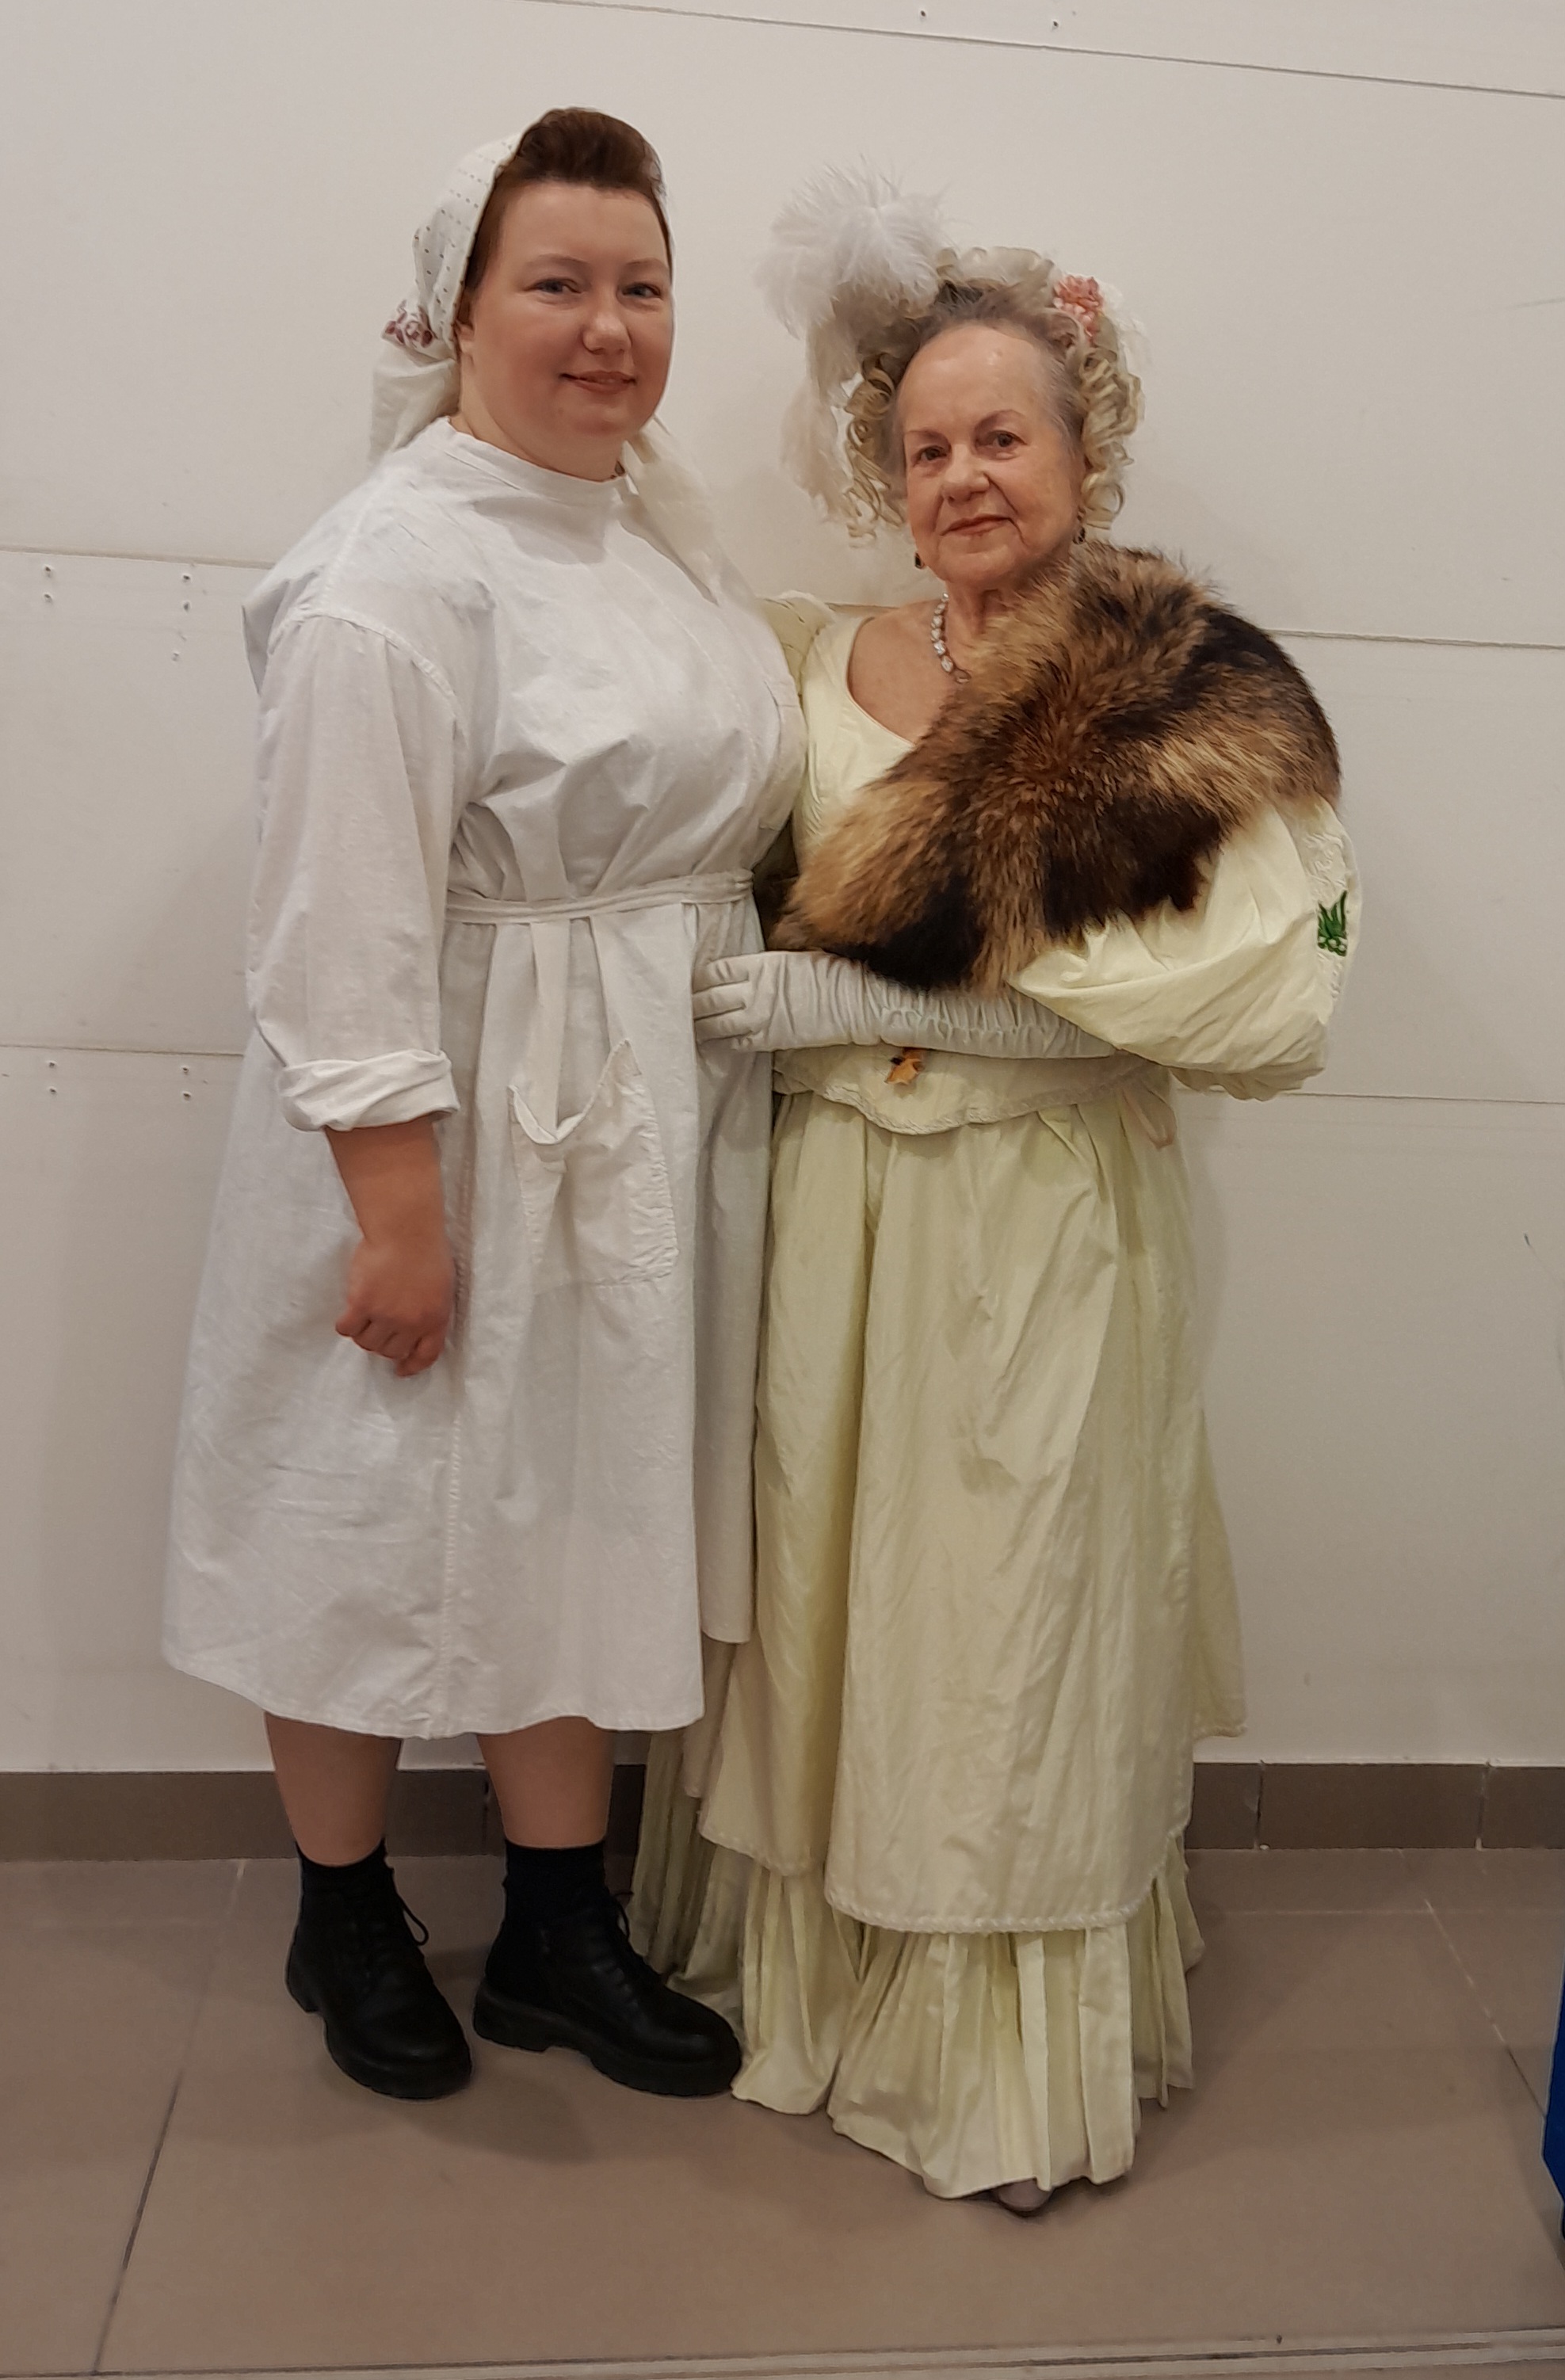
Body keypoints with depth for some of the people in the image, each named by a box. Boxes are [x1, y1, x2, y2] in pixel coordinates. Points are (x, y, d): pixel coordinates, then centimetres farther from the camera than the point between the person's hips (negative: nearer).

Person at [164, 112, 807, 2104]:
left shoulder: (657, 508, 9)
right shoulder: (400, 567, -18)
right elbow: (348, 924, -22)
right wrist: (398, 1208, -22)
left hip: (643, 1118, 8)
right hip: (453, 1123, -7)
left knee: (582, 1505, 15)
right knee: (388, 1512, 9)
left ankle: (558, 1934, 32)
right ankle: (343, 1915, 34)